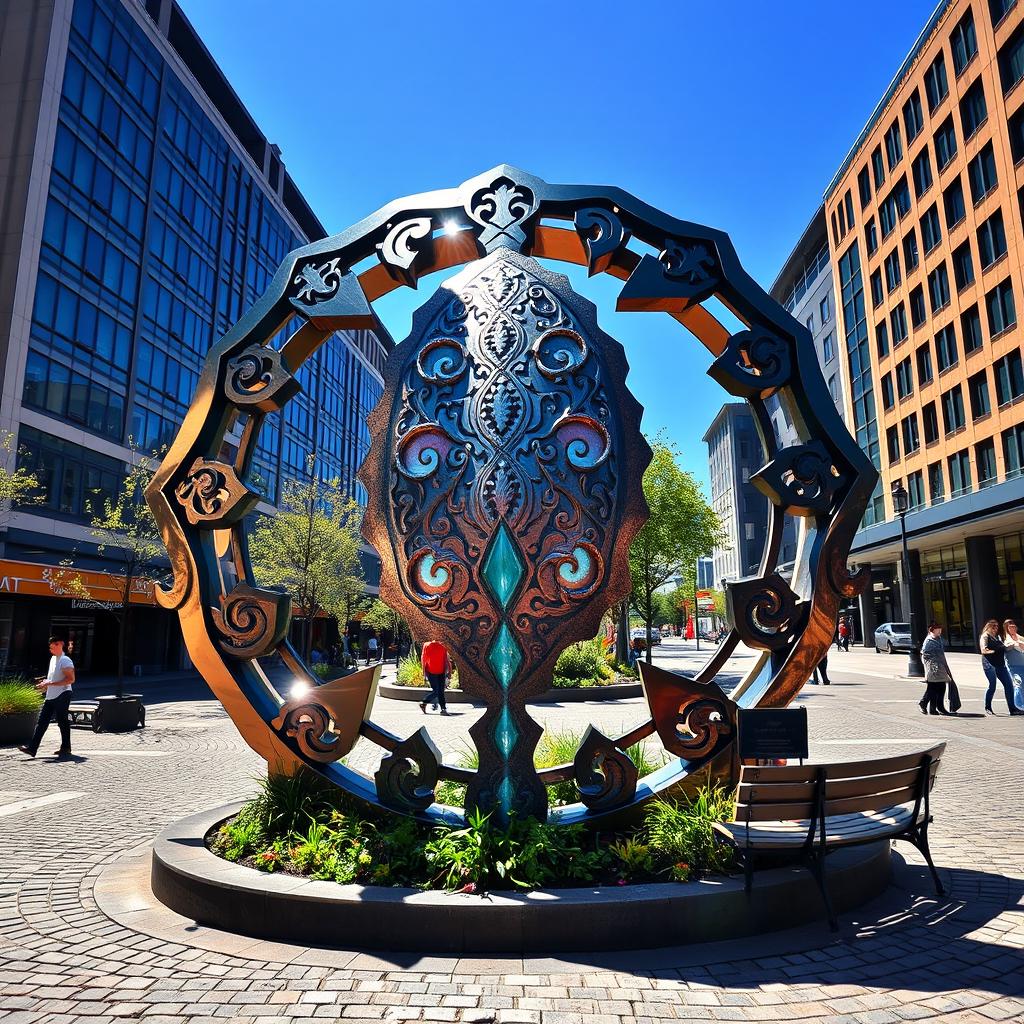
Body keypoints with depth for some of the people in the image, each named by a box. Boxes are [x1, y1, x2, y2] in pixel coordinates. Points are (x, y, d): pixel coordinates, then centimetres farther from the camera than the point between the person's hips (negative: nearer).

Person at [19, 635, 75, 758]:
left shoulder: (65, 661, -14)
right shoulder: (53, 659, 15)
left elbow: (71, 679, -22)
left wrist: (50, 683, -23)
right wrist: (45, 682, 10)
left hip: (62, 695, -9)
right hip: (51, 696, 9)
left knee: (62, 722, 0)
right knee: (42, 721, 4)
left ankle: (66, 748, 11)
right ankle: (32, 748, 5)